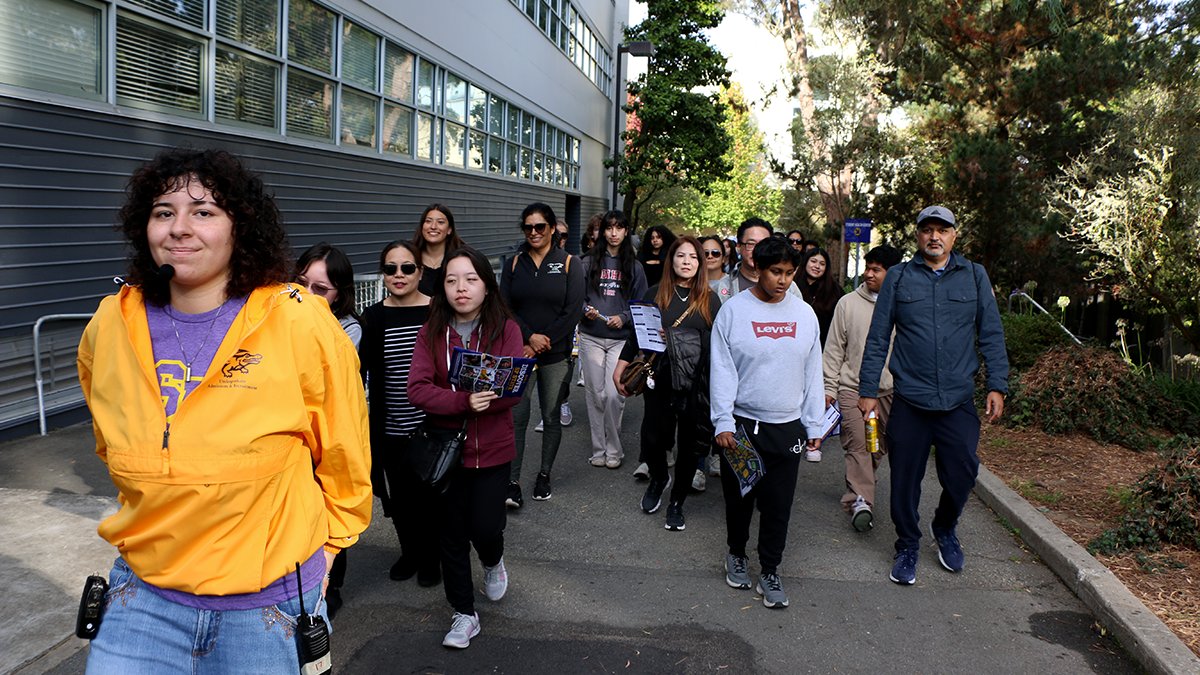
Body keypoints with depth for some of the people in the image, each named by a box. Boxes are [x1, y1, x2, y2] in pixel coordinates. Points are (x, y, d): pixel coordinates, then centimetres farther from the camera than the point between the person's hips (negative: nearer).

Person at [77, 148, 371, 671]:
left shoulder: (300, 323, -15)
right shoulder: (109, 326, -3)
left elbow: (343, 454, -2)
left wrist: (327, 544, 7)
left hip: (269, 599, -2)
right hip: (144, 593, 3)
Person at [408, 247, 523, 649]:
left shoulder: (505, 329, -7)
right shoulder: (431, 332, -4)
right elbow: (417, 389, -14)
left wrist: (482, 400, -30)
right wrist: (463, 402, -29)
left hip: (492, 448, -1)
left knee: (485, 527, 1)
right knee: (452, 533, 9)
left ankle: (493, 561, 40)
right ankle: (464, 614, 28)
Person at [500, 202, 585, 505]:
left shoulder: (569, 263, 1)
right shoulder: (514, 264, 8)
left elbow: (573, 311, -6)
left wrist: (543, 343, -11)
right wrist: (529, 337, -14)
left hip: (556, 355, -1)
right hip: (520, 353, 1)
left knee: (552, 417, 8)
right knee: (517, 417, -7)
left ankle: (544, 476, 22)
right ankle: (512, 483, -4)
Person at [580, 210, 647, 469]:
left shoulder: (634, 266, 7)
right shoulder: (589, 262, 5)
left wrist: (624, 318, -8)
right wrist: (586, 310, -14)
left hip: (621, 338, -1)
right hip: (591, 338, 1)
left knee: (614, 395, -10)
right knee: (596, 394, 5)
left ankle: (613, 450, 6)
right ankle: (599, 449, 16)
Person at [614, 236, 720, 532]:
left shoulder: (710, 300, 4)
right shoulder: (655, 295, 4)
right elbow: (636, 334, 7)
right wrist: (621, 367, 0)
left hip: (698, 384, 0)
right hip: (661, 381, 0)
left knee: (690, 443, 6)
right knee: (653, 437, 1)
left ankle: (677, 502, 24)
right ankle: (658, 479, 35)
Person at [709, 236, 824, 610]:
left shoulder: (804, 314, 4)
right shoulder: (733, 310, -5)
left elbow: (813, 373, 8)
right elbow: (722, 370, -6)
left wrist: (814, 425, 7)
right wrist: (723, 421, -11)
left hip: (787, 426, 2)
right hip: (741, 424, -1)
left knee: (779, 504, 5)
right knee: (739, 498, 12)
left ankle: (770, 571, 19)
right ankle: (737, 554, 35)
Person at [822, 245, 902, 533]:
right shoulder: (848, 303, 2)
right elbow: (834, 349, 5)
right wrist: (830, 387, 1)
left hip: (892, 390, 2)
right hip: (853, 387, -2)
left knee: (880, 446, 11)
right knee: (858, 444, -11)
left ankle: (858, 486, 31)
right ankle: (860, 500, -14)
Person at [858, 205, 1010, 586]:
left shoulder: (974, 276, 7)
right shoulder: (899, 277, 4)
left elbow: (991, 336, 8)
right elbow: (878, 338, 4)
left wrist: (997, 386, 0)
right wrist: (868, 390, 1)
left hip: (959, 401, 1)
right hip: (909, 401, -1)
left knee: (962, 474, 3)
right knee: (905, 480, 5)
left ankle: (945, 529, 34)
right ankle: (907, 546, 27)